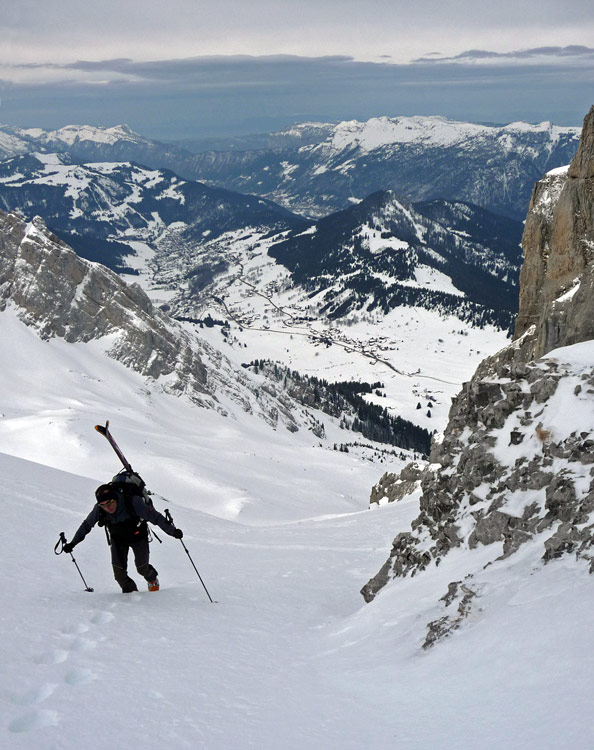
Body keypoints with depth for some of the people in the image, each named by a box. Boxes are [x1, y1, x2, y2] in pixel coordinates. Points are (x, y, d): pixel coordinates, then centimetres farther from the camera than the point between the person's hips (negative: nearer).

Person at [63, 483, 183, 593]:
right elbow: (86, 525, -6)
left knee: (142, 568, -6)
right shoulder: (99, 509, -25)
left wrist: (172, 531, -29)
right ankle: (130, 591, 15)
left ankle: (152, 578, 31)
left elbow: (155, 516, -31)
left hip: (138, 535, -2)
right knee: (119, 571, -12)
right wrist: (72, 543, -1)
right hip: (118, 538, 2)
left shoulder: (133, 502, -36)